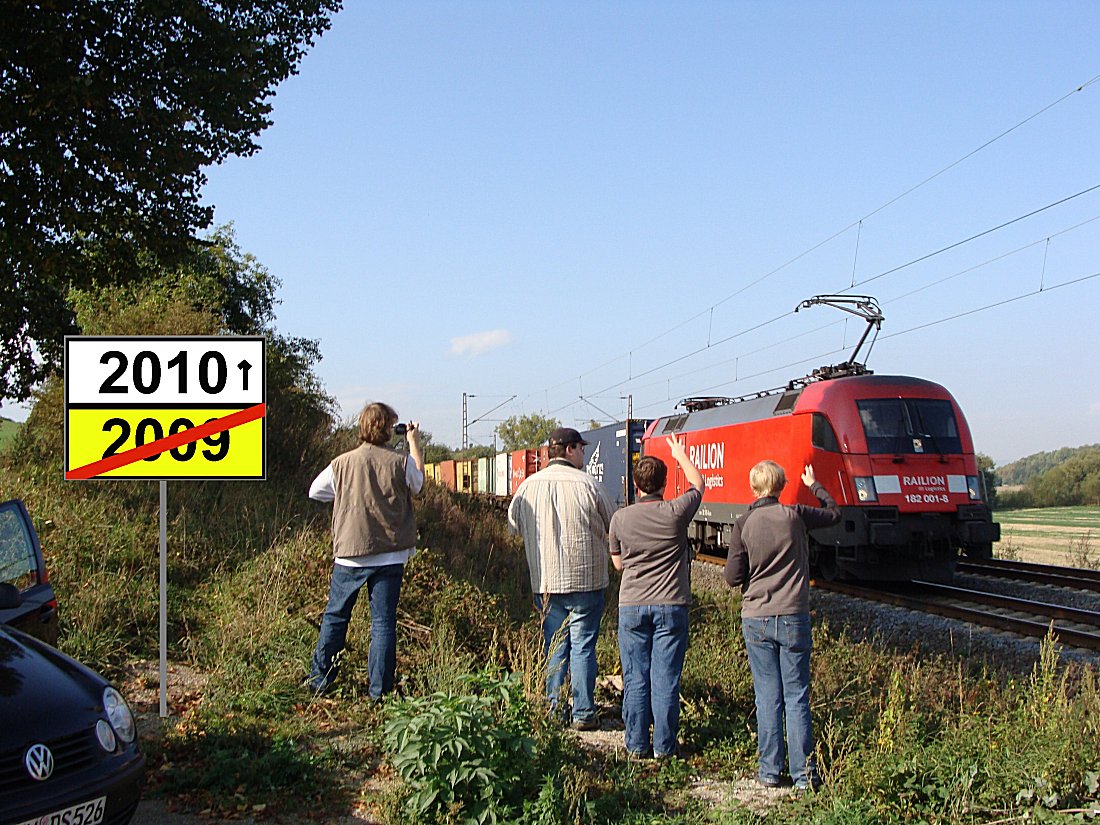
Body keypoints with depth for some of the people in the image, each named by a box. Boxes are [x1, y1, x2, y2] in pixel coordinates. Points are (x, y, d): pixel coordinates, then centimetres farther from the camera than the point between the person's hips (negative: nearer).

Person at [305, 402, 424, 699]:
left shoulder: (342, 463, -5)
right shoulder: (401, 463, -8)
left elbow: (315, 491, 10)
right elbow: (418, 482, 15)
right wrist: (414, 443, 24)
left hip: (349, 555, 1)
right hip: (389, 557, -1)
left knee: (335, 617, 15)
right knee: (383, 623, 5)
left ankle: (319, 680, 20)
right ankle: (380, 690, 6)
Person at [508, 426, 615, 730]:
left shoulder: (528, 486, 1)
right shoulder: (585, 484, -10)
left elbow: (514, 525, 14)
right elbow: (612, 527, -1)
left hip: (545, 581, 4)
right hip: (584, 579, -4)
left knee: (554, 647, 12)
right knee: (582, 647, 3)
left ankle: (554, 712, 15)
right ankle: (583, 714, 6)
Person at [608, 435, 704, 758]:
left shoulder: (620, 518, -5)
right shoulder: (675, 513, -9)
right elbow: (698, 484, 12)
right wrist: (681, 455, 27)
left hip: (632, 606, 1)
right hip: (671, 606, -1)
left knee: (635, 679, 7)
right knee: (666, 679, 3)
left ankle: (636, 744, 12)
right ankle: (664, 746, 9)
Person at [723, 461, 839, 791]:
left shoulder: (743, 524, -5)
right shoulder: (795, 515, -6)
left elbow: (733, 577, -4)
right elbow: (834, 513, 13)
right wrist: (814, 485, 28)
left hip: (756, 620, 0)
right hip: (794, 618, 0)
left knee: (767, 696, 7)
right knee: (797, 697, 5)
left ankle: (770, 771, 10)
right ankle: (804, 774, 7)